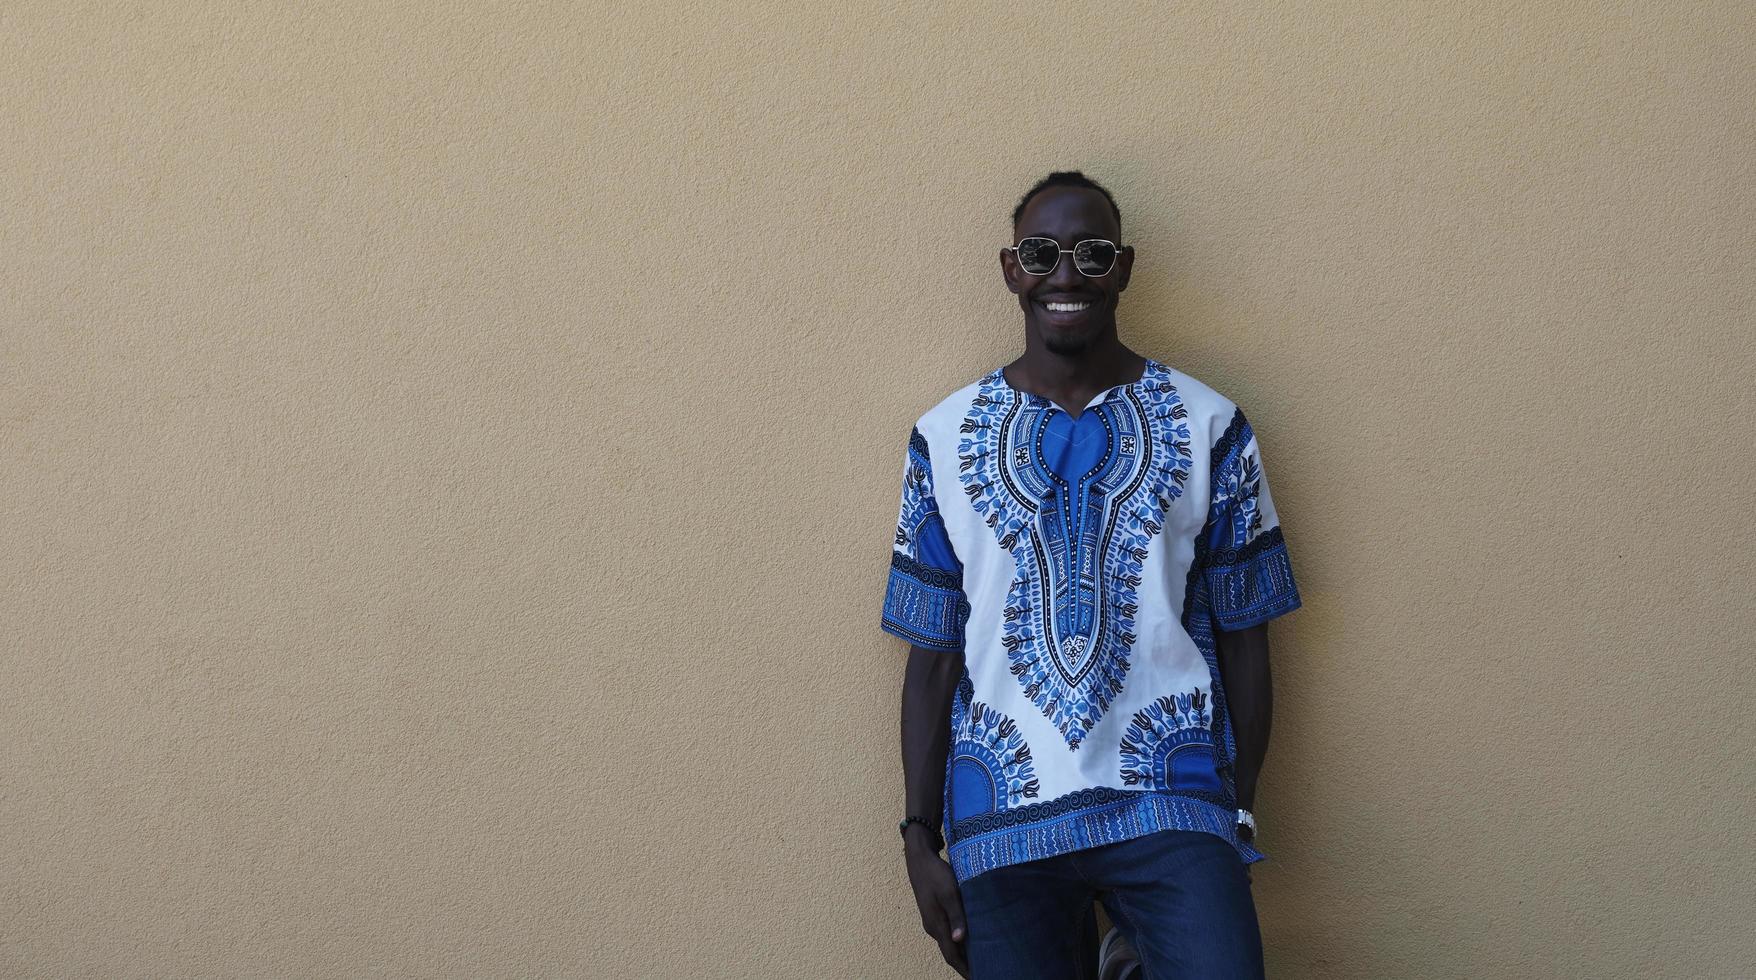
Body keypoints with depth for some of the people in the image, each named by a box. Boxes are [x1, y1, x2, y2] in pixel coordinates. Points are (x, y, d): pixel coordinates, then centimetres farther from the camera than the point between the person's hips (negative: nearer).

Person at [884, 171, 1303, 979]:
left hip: (1173, 802, -1)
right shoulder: (946, 438, 5)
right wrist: (920, 838, 2)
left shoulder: (1208, 427, 3)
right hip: (1002, 817, 1)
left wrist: (1241, 816, 1)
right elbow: (933, 653, 6)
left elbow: (1242, 639, 5)